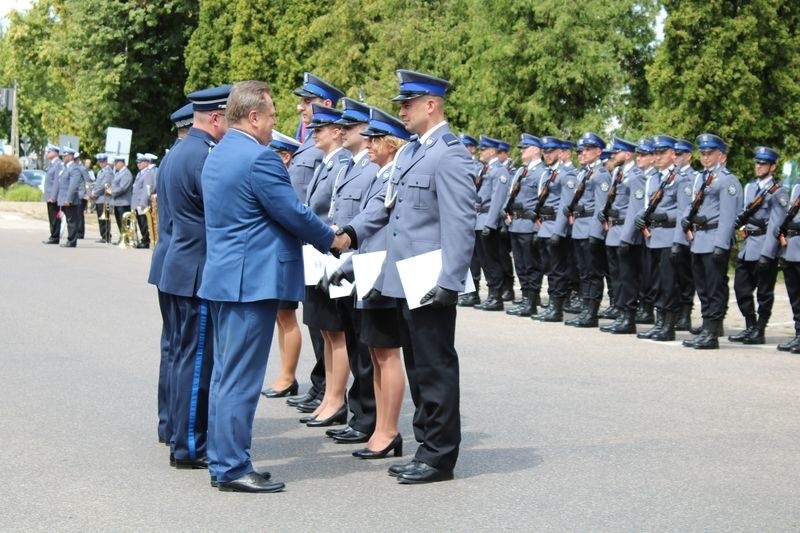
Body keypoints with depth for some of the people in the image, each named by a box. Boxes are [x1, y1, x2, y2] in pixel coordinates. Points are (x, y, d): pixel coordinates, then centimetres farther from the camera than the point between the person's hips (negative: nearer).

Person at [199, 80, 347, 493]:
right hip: (252, 280, -10)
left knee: (226, 374, 14)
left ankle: (223, 461, 20)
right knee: (241, 378, -5)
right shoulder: (259, 158, -17)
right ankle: (233, 468, 0)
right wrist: (331, 240, 4)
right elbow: (294, 214, -14)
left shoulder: (217, 155, 14)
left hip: (223, 276, 10)